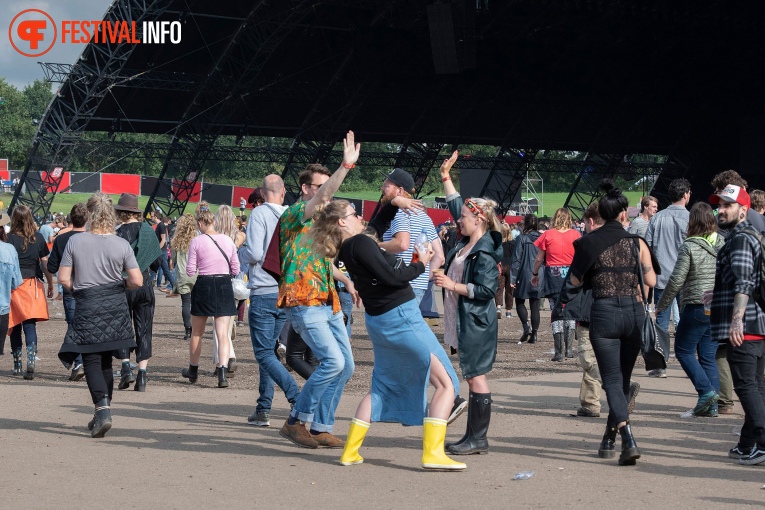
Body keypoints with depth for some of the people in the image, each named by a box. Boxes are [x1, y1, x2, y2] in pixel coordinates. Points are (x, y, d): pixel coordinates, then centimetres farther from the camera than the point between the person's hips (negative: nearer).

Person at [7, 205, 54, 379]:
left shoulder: (10, 239, -7)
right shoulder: (38, 238, 0)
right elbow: (46, 264, 5)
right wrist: (50, 285, 16)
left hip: (14, 285, -1)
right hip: (33, 284, 1)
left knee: (15, 326, 11)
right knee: (30, 325, 0)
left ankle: (17, 364, 18)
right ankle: (31, 362, -16)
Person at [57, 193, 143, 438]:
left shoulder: (75, 242, -7)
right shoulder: (122, 245, -5)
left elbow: (63, 278, -6)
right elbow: (137, 281, -6)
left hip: (87, 307, -3)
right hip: (115, 306, 3)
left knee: (91, 360, -1)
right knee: (105, 360, 15)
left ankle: (103, 408, -20)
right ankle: (103, 412, 22)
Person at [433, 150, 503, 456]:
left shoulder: (485, 253, -16)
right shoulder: (466, 243, 11)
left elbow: (486, 290, -22)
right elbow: (455, 205, 24)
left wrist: (453, 285, -19)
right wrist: (446, 177, 24)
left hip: (477, 323, -10)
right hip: (463, 322, 10)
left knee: (476, 376, -7)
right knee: (473, 376, 10)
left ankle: (478, 439, -5)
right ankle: (473, 436, 14)